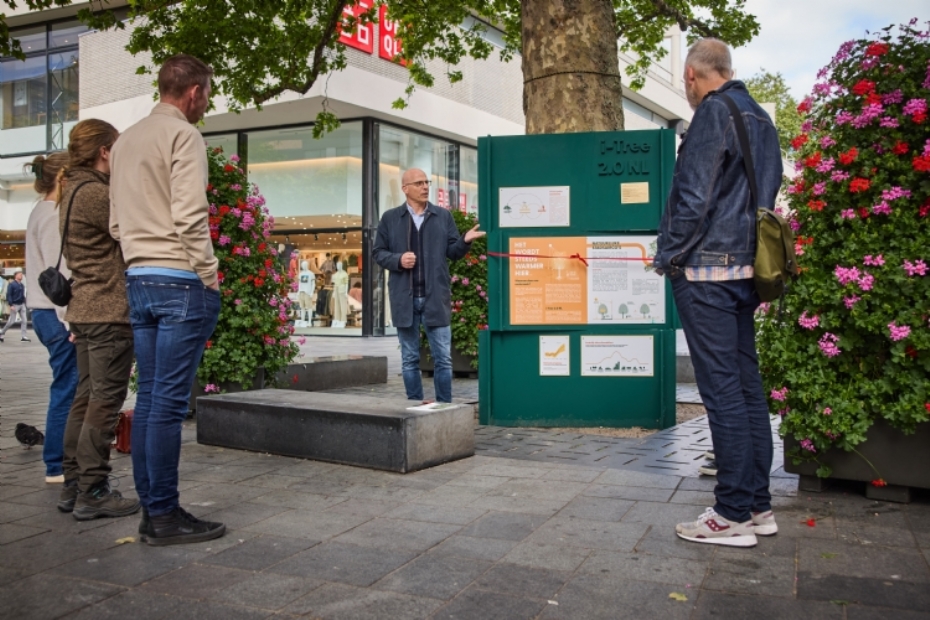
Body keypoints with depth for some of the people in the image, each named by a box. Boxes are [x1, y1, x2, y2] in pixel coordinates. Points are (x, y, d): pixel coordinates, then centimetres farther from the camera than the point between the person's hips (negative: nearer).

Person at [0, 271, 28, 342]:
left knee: (24, 320, -2)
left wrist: (25, 303, 13)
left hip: (22, 305, 6)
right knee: (11, 321, -1)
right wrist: (11, 305, -19)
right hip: (15, 305, -6)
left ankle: (23, 337, -1)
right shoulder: (11, 284, -8)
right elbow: (8, 295, -13)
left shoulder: (22, 285, 11)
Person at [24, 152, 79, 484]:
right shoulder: (52, 215, -12)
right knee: (67, 389, -4)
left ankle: (63, 460, 18)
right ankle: (57, 466, 3)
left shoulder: (42, 212, 18)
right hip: (56, 315, -10)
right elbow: (58, 272, -17)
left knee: (68, 388, 12)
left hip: (48, 313, 10)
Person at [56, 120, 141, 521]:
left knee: (85, 398, 12)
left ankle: (73, 486, 18)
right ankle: (92, 492, -1)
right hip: (110, 312, -10)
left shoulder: (74, 191, 18)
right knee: (105, 402, -5)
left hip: (85, 310, 10)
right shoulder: (95, 192, -14)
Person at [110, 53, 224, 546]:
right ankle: (163, 515, 0)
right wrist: (209, 278, -10)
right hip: (179, 281, -8)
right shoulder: (182, 135, -6)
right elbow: (189, 215, -16)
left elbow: (117, 221, 19)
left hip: (138, 281, 8)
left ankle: (151, 509, 16)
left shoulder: (126, 140, 19)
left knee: (149, 398, 10)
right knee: (168, 402, -6)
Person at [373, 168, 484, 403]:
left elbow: (453, 252, 6)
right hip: (405, 299, 0)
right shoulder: (390, 218, 6)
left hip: (436, 298, 0)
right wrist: (398, 260, -11)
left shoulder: (443, 216, 8)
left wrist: (465, 241, -14)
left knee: (443, 358, 2)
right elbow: (378, 253, 7)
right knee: (410, 359, 9)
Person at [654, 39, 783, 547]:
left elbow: (694, 196, -16)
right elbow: (766, 193, 19)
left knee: (722, 391, -6)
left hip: (707, 272, -9)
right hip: (746, 270, 9)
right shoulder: (761, 119, 18)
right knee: (748, 386, 11)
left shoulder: (713, 112, -9)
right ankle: (758, 505, 18)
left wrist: (669, 257, -6)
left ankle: (733, 515, 1)